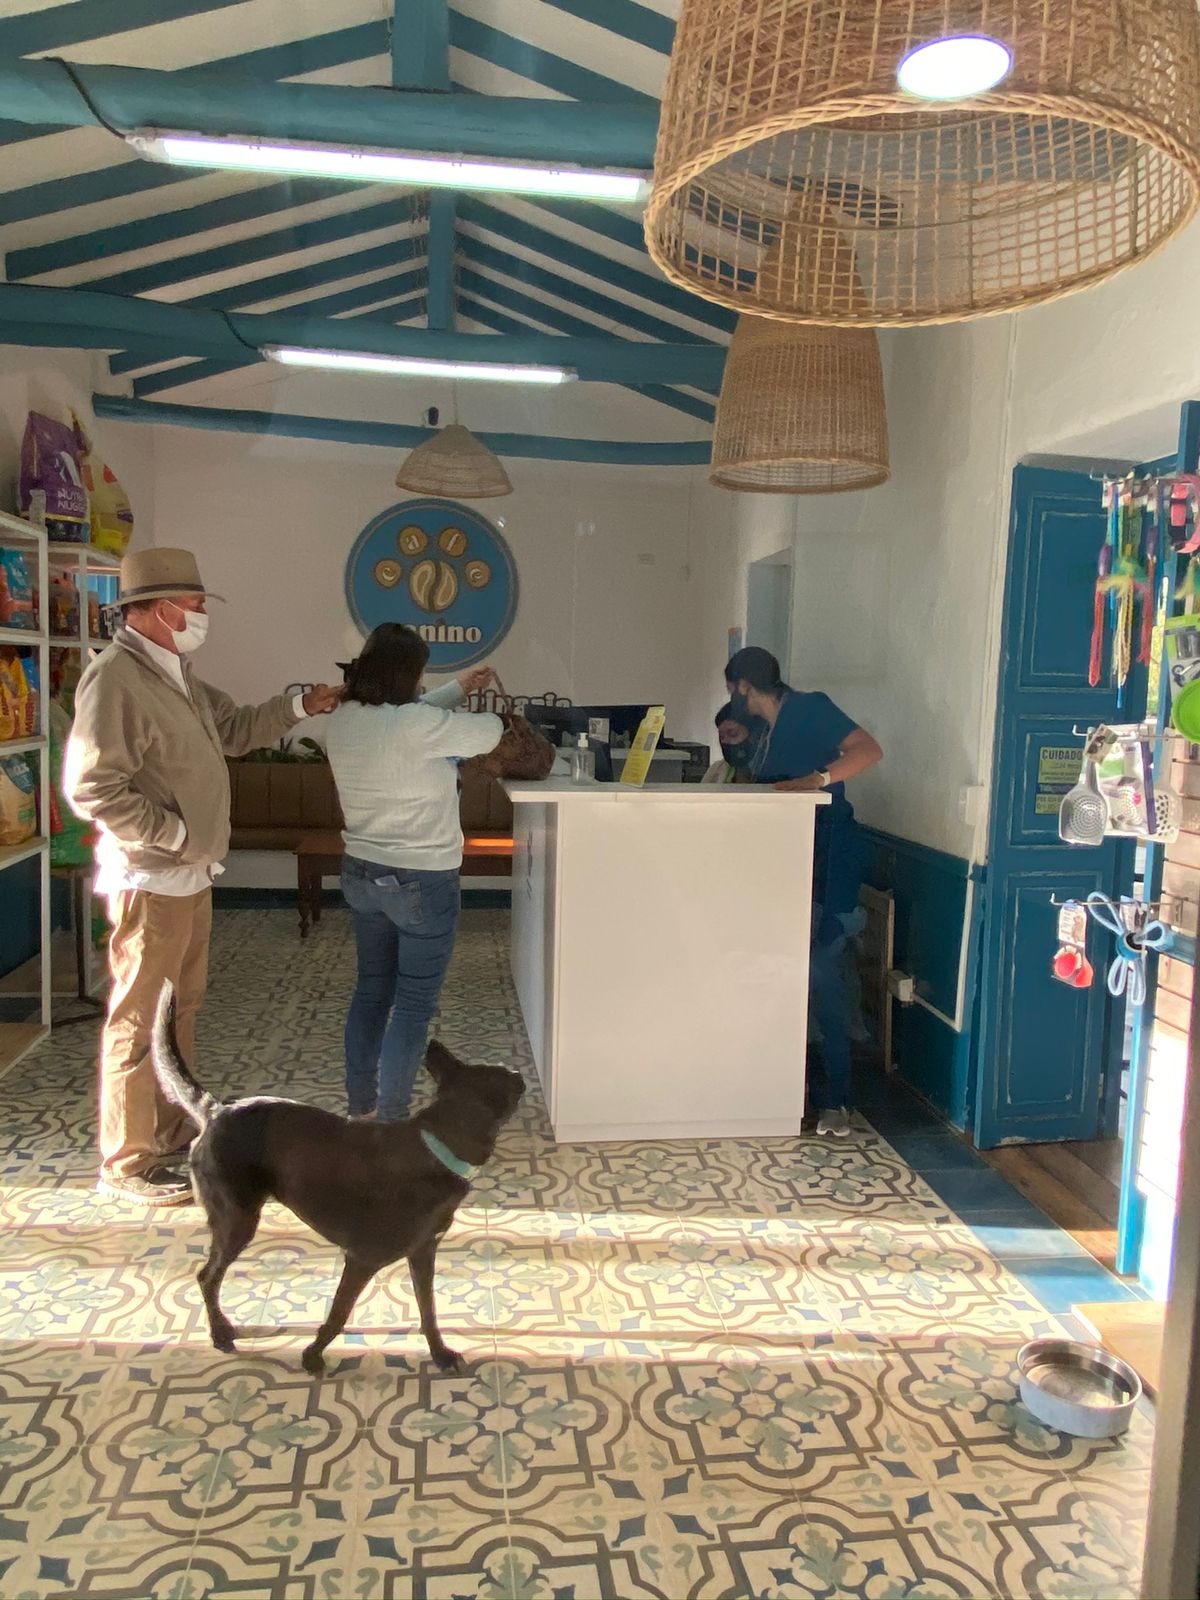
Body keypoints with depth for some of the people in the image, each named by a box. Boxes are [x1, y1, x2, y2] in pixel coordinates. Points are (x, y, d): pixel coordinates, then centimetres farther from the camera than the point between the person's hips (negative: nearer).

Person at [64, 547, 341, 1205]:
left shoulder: (174, 672, 12)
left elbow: (232, 728, 25)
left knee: (180, 1007, 19)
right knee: (139, 1021, 1)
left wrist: (298, 706, 13)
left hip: (189, 875, 10)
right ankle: (126, 1163, 14)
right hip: (149, 880, -10)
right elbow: (91, 787, -24)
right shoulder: (114, 679, -19)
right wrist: (175, 835, -20)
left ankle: (174, 1130, 34)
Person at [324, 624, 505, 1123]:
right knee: (414, 1005, 5)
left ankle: (360, 1106, 33)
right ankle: (390, 1125, 13)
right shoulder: (416, 725, -24)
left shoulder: (342, 720, -1)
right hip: (422, 883, -8)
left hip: (361, 875, 8)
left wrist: (459, 688, 25)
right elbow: (487, 733, -9)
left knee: (371, 989, 20)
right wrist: (487, 713, 15)